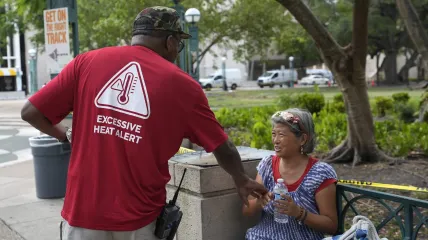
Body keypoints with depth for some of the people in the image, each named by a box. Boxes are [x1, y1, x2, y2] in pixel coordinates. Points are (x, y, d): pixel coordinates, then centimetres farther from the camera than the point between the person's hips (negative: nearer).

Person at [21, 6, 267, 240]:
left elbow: (31, 112, -1)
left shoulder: (87, 62, -1)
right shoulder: (182, 84, -2)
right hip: (140, 217, 0)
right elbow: (223, 147, 6)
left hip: (84, 209, 1)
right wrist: (242, 180, 24)